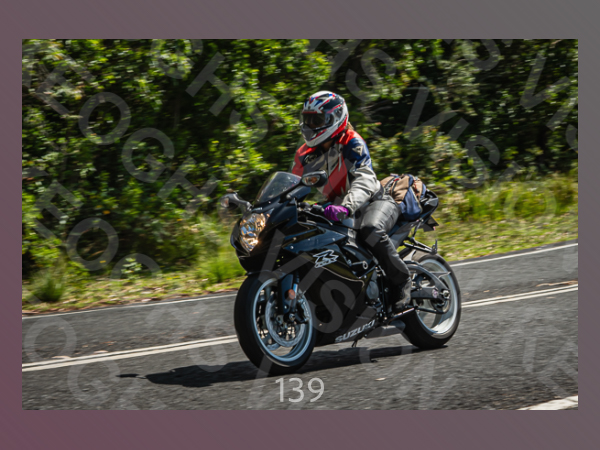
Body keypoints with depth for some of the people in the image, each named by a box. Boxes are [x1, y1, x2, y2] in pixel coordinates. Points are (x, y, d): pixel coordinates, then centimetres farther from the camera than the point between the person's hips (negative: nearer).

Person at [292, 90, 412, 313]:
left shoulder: (352, 144, -16)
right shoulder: (306, 154, 5)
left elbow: (365, 180, -32)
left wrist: (346, 207, -51)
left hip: (375, 201, -7)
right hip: (338, 208, 7)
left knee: (370, 230, -39)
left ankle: (402, 281, -23)